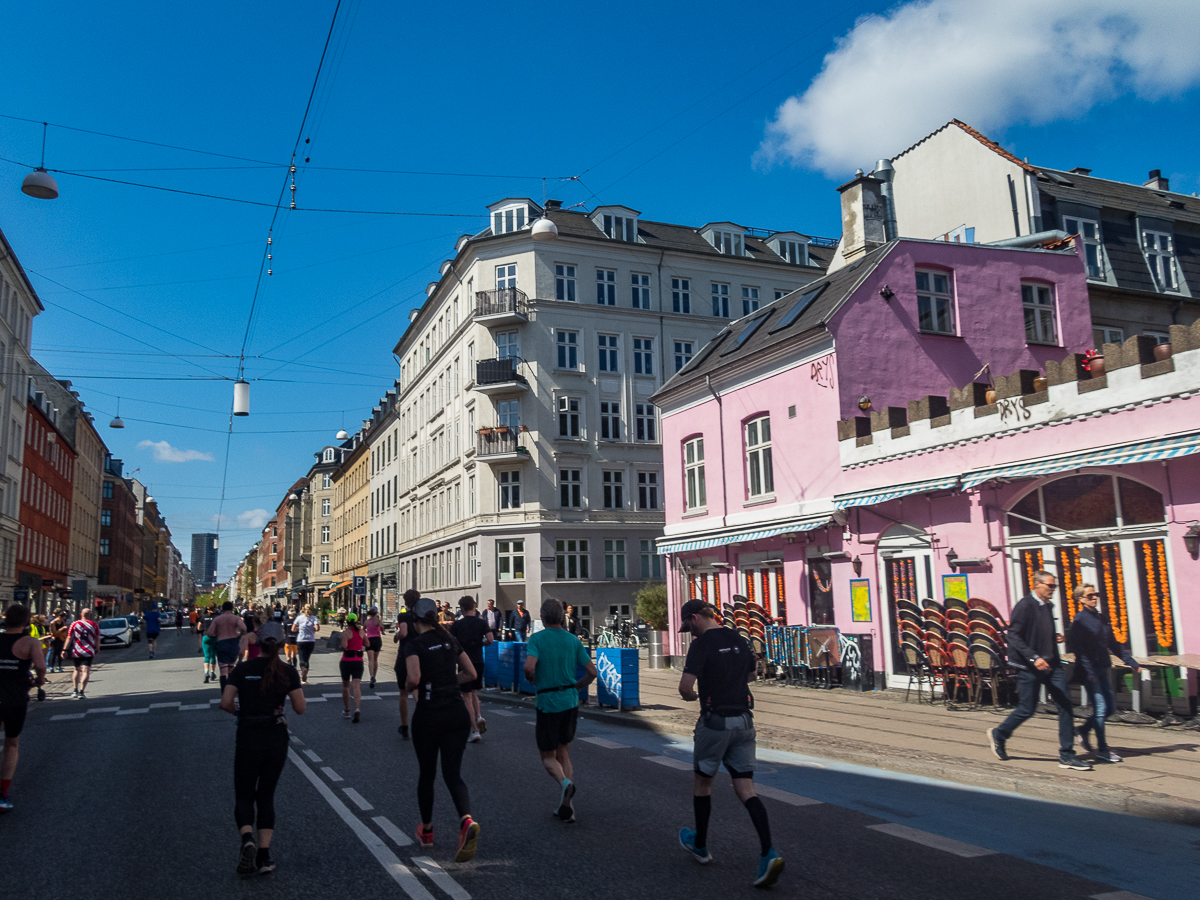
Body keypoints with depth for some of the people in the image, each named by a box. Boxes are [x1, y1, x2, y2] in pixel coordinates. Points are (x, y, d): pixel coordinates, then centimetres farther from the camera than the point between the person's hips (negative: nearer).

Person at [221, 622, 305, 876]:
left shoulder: (243, 669, -3)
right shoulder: (288, 673, -3)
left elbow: (225, 703, -8)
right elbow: (300, 708, -5)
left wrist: (241, 711, 12)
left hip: (248, 739, -1)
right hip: (277, 739, 1)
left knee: (244, 796, 12)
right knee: (266, 795, 14)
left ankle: (247, 839, -16)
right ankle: (264, 854, 7)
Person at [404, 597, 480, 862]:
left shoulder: (414, 644, -8)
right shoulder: (450, 640, 8)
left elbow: (413, 678, -22)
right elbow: (471, 673, 10)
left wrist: (407, 687, -1)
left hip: (429, 715, -3)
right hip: (458, 713, 3)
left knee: (426, 773, 17)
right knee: (453, 774, 2)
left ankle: (426, 830, 32)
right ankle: (466, 820, -24)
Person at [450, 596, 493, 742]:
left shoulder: (457, 624, -6)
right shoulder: (482, 623, 0)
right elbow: (490, 640, -9)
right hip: (478, 662, 3)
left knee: (467, 697, 2)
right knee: (474, 692, 22)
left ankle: (474, 731, -2)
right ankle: (479, 717, -1)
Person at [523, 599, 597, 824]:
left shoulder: (537, 639, -9)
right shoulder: (573, 640, 3)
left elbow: (529, 667, -24)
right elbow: (592, 672, 1)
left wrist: (531, 679, -2)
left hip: (547, 703, -4)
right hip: (570, 702, 4)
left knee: (548, 757, 10)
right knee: (563, 752, 18)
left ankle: (564, 782, -22)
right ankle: (566, 806, 12)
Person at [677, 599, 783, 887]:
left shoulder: (701, 644, -14)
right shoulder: (739, 640, 8)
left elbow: (686, 686, -21)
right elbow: (753, 673, 25)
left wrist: (691, 695, 1)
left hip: (715, 721, -6)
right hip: (744, 720, 6)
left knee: (702, 782, 16)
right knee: (745, 789, 4)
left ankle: (699, 845, 31)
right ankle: (769, 853, -13)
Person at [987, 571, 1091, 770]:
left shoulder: (1048, 606, 11)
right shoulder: (1025, 605, -14)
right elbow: (1013, 636, -18)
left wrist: (1055, 638, 4)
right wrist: (1033, 658, -25)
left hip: (1051, 663, 7)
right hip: (1028, 666, -7)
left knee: (1065, 705, 0)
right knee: (1027, 709, 1)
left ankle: (1067, 755, 8)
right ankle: (998, 735, 25)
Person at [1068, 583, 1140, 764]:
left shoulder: (1103, 619, 14)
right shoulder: (1079, 620, -10)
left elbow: (1114, 644, 22)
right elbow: (1077, 647, -16)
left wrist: (1131, 661, 16)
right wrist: (1088, 672, -21)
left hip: (1104, 669, 8)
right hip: (1089, 671, -8)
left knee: (1110, 707, 8)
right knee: (1100, 708, -7)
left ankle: (1083, 729, 28)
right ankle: (1102, 750, 3)